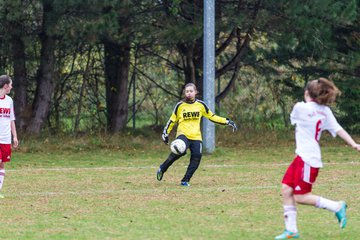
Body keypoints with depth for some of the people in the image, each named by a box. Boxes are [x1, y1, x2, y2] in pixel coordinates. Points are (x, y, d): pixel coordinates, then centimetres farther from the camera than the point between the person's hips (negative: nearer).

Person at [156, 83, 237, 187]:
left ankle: (185, 180, 0)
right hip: (183, 134, -3)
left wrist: (227, 122, 11)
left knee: (196, 157, -14)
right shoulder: (180, 105, 5)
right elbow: (172, 120, 14)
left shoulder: (200, 105, 10)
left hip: (196, 136, 3)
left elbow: (212, 116, 17)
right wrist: (166, 133, 7)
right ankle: (162, 169, -15)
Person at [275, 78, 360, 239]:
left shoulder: (300, 107, -13)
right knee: (286, 190, 7)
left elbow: (293, 119, 8)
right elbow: (338, 129, -3)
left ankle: (336, 207, 0)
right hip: (302, 157, 8)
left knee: (300, 197, -3)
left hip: (308, 160, -8)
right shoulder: (325, 111, 6)